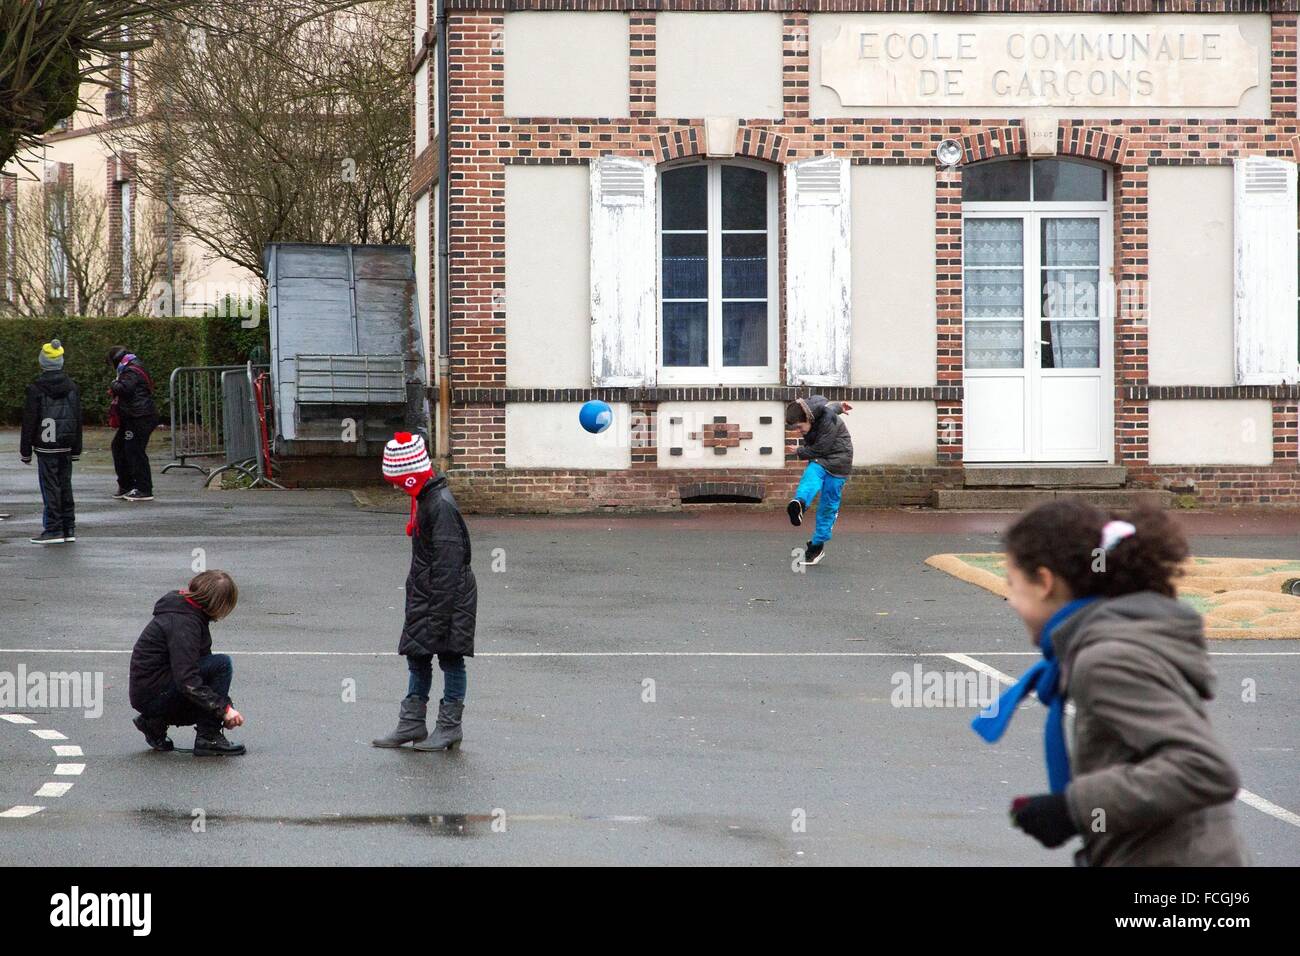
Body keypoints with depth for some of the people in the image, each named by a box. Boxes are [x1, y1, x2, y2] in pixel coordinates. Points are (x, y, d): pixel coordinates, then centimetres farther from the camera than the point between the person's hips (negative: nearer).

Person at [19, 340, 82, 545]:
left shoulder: (36, 389, -10)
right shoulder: (71, 387, 5)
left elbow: (29, 421, -8)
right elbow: (78, 418, 10)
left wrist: (25, 451, -2)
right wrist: (76, 449, 15)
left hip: (46, 447, -5)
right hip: (66, 446, 5)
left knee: (50, 487, -2)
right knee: (65, 485, 11)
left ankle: (53, 529, -3)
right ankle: (68, 529, 13)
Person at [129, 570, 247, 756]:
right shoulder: (183, 622, -21)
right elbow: (187, 681, -28)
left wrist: (224, 707, 14)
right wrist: (224, 708, -28)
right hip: (152, 696, -10)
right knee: (222, 664, -18)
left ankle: (155, 723, 14)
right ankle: (208, 739, -14)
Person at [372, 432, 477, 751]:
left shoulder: (441, 505, -20)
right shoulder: (425, 500, 11)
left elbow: (447, 566, -22)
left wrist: (438, 615, -22)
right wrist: (418, 602, 22)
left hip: (448, 597, -10)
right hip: (425, 596, 10)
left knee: (450, 658, 0)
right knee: (417, 657, 13)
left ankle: (449, 727, 7)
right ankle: (412, 724, 19)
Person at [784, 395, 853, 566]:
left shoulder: (829, 421, -27)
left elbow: (820, 449, -23)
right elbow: (828, 406, 17)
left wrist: (801, 452, -8)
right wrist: (838, 406, 35)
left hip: (837, 462, -6)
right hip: (818, 461, 6)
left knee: (829, 505, -5)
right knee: (810, 478, -28)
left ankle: (817, 545, 4)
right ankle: (799, 503, -60)